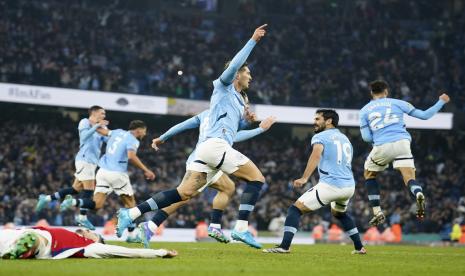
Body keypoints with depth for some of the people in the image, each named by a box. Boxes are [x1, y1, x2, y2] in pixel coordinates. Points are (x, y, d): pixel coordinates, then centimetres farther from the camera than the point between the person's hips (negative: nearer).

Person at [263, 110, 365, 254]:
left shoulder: (320, 137, 2)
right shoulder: (345, 139, 23)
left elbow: (316, 155, -19)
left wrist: (304, 178, -29)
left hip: (330, 185, -7)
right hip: (350, 186, 7)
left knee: (295, 209, -2)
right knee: (339, 213, 36)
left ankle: (285, 246, -17)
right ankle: (359, 247, 32)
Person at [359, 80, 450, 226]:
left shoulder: (364, 110, 14)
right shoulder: (397, 103, 14)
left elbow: (366, 137, 9)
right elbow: (424, 115, 15)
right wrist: (441, 102, 28)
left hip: (381, 147, 0)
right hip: (402, 143, 0)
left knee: (369, 174, 24)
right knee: (409, 178, -1)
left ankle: (377, 212, 15)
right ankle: (418, 194, -38)